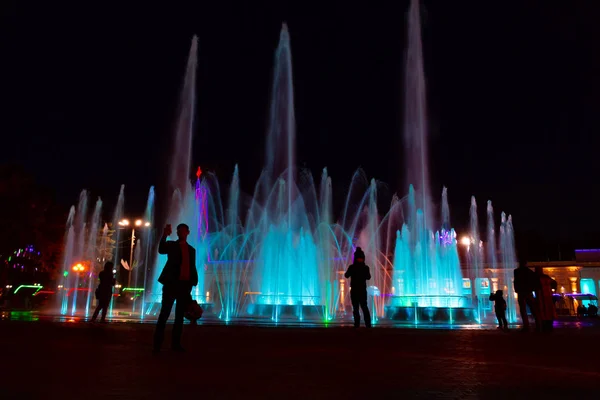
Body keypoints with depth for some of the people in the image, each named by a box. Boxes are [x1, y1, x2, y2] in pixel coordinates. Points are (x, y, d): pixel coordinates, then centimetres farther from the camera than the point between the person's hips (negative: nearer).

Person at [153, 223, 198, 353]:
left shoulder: (191, 249, 17)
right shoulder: (171, 244, 8)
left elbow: (192, 268, 16)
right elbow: (161, 250, -15)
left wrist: (194, 282, 2)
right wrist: (165, 235, -31)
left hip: (185, 285, 4)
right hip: (171, 284, -3)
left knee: (180, 316, 6)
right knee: (164, 314, -5)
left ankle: (176, 343, 11)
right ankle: (157, 344, -3)